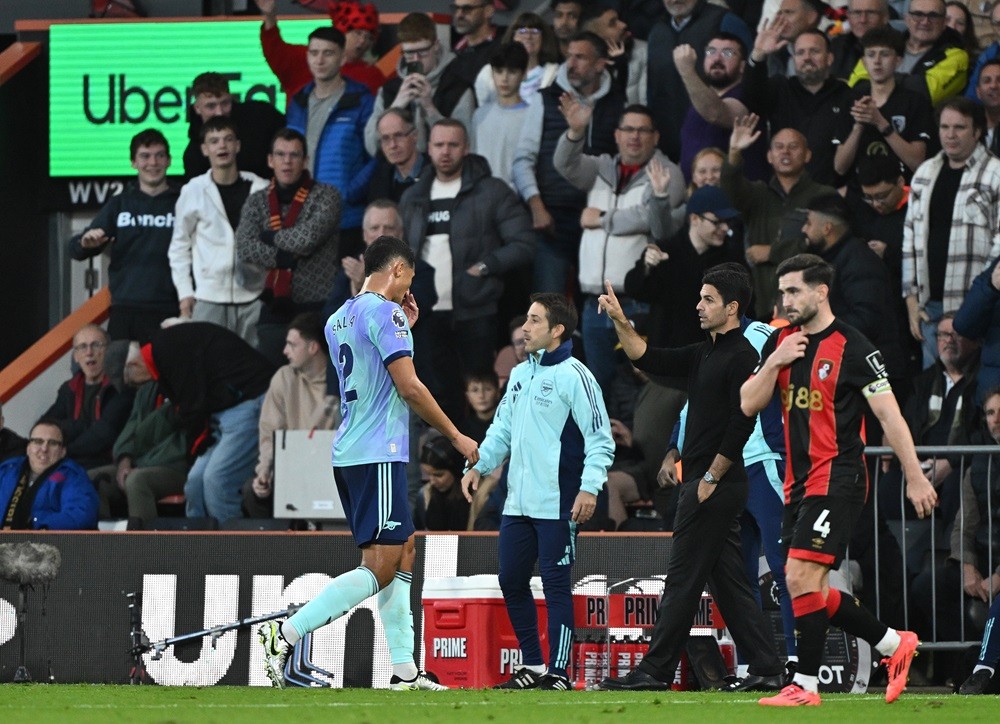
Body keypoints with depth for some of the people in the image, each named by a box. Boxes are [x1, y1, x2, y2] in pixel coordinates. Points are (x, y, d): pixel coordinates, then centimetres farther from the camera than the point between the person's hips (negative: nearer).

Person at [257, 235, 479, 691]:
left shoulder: (338, 320, 17)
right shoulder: (384, 312, -10)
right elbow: (409, 386, -14)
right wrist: (455, 436, -5)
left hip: (349, 455, 10)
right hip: (378, 454, -10)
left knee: (403, 552, 13)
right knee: (379, 568, -10)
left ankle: (404, 671, 10)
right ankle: (285, 634, -18)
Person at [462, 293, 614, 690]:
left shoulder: (574, 376, -9)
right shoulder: (520, 374, 15)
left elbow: (600, 438, -12)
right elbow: (503, 428, 22)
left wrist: (589, 487, -20)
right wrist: (478, 465, 9)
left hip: (557, 505, -8)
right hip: (518, 503, 8)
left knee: (555, 584, -6)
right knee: (511, 581, 11)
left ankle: (558, 672, -2)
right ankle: (532, 666, 21)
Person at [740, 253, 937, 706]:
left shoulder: (852, 348, -9)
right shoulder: (781, 342, 11)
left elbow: (889, 415, -8)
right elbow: (748, 405, 8)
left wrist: (915, 477, -9)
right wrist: (775, 362, -8)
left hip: (837, 478, -8)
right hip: (798, 482, 8)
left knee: (801, 577, -16)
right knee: (808, 589, 8)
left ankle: (805, 685, -10)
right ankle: (893, 644, 22)